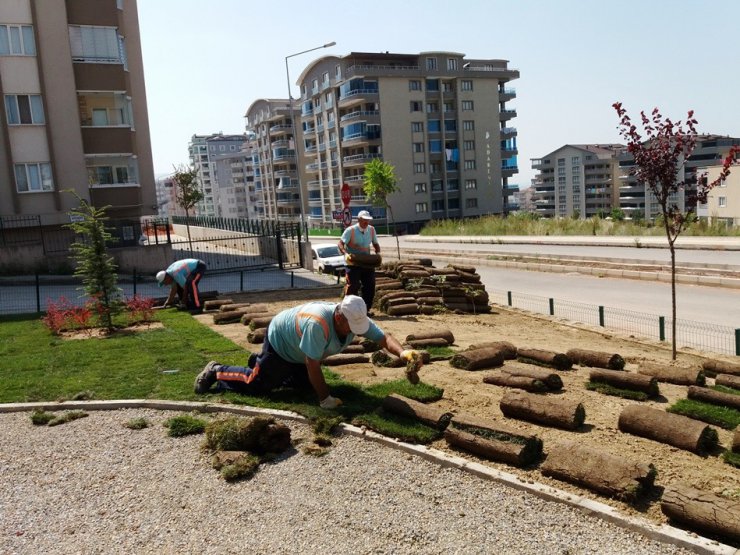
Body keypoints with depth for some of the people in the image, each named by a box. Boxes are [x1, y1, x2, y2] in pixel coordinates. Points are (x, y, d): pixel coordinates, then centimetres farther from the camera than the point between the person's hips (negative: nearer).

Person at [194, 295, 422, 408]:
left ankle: (260, 362, 35)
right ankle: (216, 371, 23)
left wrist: (403, 352, -44)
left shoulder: (356, 319, -23)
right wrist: (325, 399, -31)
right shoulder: (318, 323, -45)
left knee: (305, 383, 18)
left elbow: (384, 337, -24)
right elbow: (313, 365, -38)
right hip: (279, 341, -8)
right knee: (257, 383, -1)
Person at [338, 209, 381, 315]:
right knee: (353, 285, -9)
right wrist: (345, 253, -27)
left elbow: (375, 244, 16)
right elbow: (340, 244, -10)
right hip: (353, 263, -5)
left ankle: (366, 309, 17)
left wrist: (378, 253, -4)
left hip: (367, 263, 5)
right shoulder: (350, 230, -10)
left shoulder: (371, 230, 6)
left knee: (370, 286, 4)